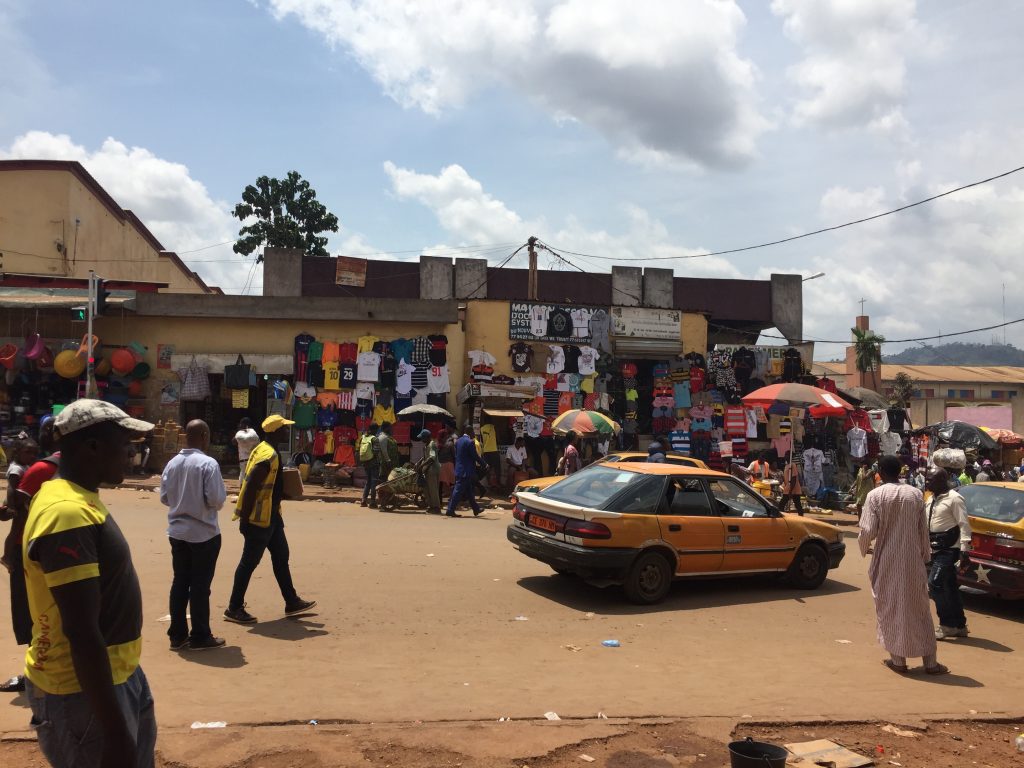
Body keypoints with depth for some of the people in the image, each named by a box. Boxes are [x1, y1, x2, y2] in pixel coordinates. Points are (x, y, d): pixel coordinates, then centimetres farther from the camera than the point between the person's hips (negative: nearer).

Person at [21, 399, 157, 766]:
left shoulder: (78, 499, 7)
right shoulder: (68, 513, -25)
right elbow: (81, 632, -27)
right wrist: (115, 733, -24)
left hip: (118, 674, 10)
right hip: (84, 691, -10)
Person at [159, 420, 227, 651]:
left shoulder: (172, 463, 2)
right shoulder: (208, 463, -16)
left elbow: (164, 497, 8)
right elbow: (216, 499, -19)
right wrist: (222, 495, 2)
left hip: (177, 532, 6)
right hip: (204, 533, -6)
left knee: (180, 582, 13)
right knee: (200, 585, 3)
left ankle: (177, 635, 19)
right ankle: (200, 637, 11)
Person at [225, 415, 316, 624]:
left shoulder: (269, 452, 11)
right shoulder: (268, 455, -22)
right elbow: (250, 487, -25)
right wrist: (245, 517, -23)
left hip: (271, 516, 10)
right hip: (260, 518, -10)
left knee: (281, 557, 16)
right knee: (249, 562, 0)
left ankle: (292, 602, 25)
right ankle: (234, 608, 11)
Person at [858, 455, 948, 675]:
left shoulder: (875, 496, -10)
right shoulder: (915, 494, -1)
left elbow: (868, 530, -14)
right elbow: (923, 531, 3)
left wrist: (864, 548, 6)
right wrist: (926, 555, 14)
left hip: (886, 561, -2)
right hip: (913, 560, 3)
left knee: (891, 608, 10)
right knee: (919, 609, 12)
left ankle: (898, 660, 14)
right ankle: (930, 662, 15)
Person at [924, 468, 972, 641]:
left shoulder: (954, 498, -13)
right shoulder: (931, 500, 13)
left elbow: (964, 525, -16)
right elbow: (926, 524, 18)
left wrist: (964, 551, -21)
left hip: (949, 549, -9)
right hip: (937, 549, 9)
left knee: (934, 583, -14)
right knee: (949, 588, 13)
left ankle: (946, 625, -4)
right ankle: (960, 625, 23)